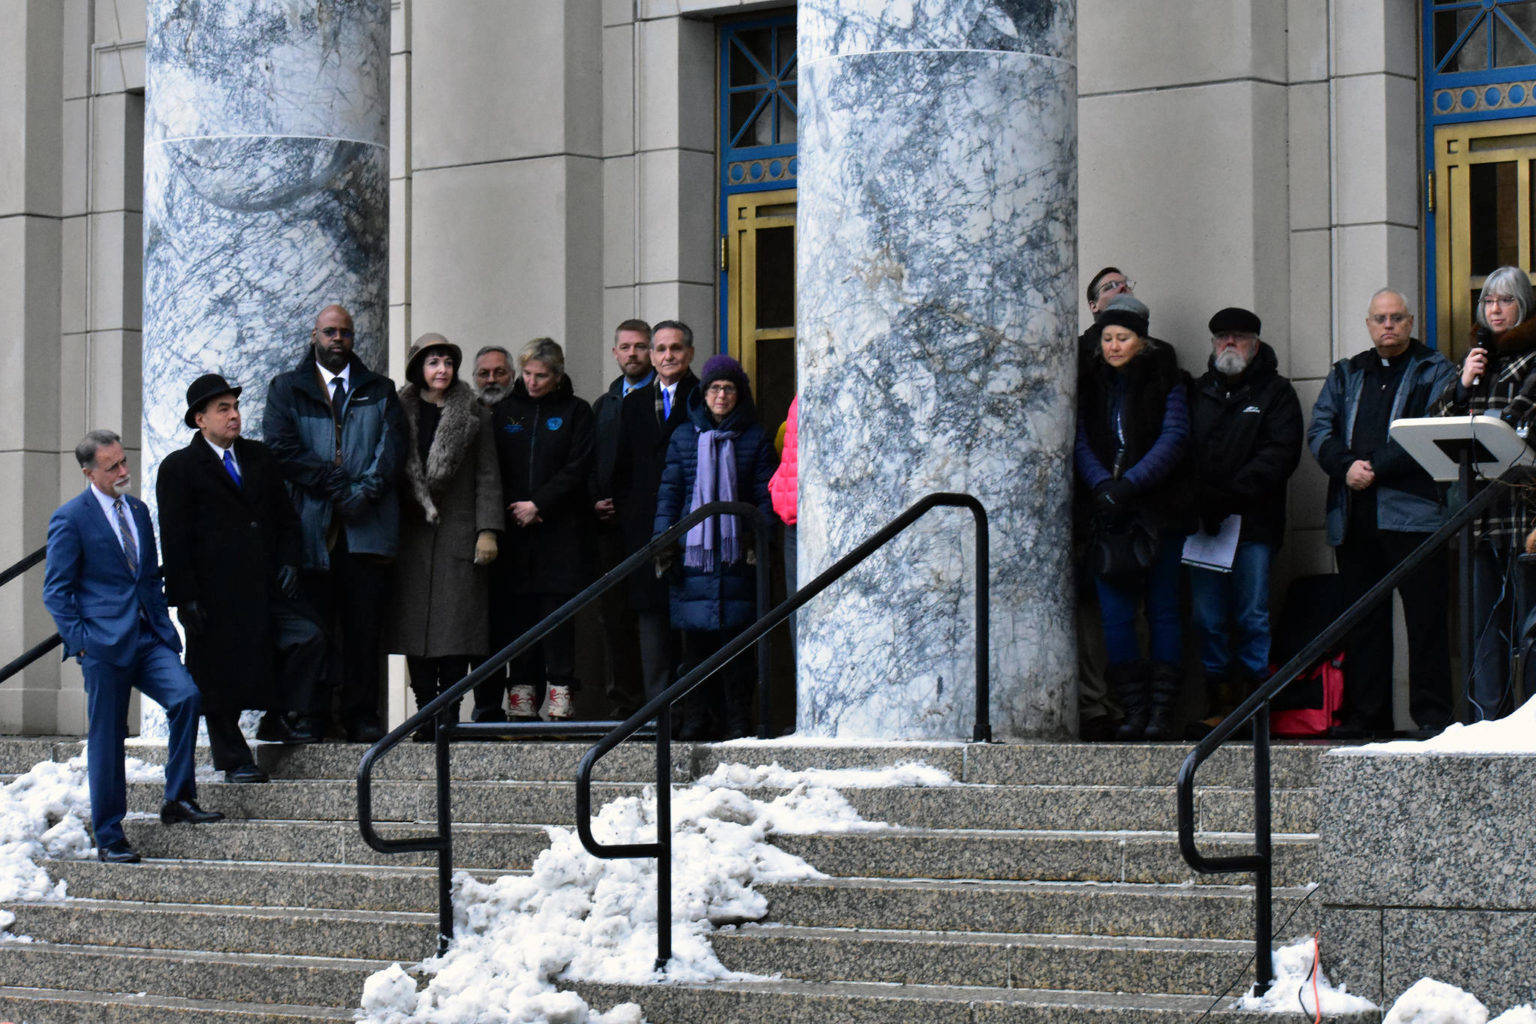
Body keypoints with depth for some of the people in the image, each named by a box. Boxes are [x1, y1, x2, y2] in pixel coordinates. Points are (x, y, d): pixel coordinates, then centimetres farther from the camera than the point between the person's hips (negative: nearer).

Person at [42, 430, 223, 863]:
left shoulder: (137, 510, 15)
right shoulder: (70, 518, -4)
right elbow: (56, 591, -4)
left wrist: (164, 627, 12)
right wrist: (80, 641, -11)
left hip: (148, 638, 5)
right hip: (104, 643, -5)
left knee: (185, 695, -18)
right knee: (106, 741, -1)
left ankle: (178, 799, -6)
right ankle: (108, 838, 10)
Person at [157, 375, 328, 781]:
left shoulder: (259, 457, 14)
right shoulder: (179, 468, -2)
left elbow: (285, 516, 18)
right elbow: (174, 538, -5)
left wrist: (287, 561, 2)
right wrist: (185, 597, -11)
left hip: (266, 581, 4)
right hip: (215, 592, -4)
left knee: (307, 637, -11)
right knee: (221, 675, 1)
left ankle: (276, 718, 6)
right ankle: (233, 759, 12)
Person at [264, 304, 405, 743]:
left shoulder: (379, 390, 17)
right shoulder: (286, 389, 12)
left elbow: (392, 446, 5)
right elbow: (282, 448, -1)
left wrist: (365, 490, -11)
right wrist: (334, 483, -11)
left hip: (367, 526, 1)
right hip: (311, 525, -1)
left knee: (365, 625, -1)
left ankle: (362, 718, 3)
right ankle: (311, 718, 2)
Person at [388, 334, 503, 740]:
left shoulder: (474, 415, 7)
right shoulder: (402, 413, 10)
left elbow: (488, 477, 5)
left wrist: (487, 530, -5)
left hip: (459, 535, -2)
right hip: (413, 536, 2)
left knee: (456, 628, -7)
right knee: (416, 630, -1)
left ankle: (449, 718, -5)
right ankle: (428, 718, 3)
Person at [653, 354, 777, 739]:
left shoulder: (755, 439, 8)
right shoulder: (684, 437, 12)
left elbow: (764, 495, 6)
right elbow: (669, 490, 12)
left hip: (736, 551, -1)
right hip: (693, 549, 1)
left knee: (736, 638, -3)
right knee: (695, 642, 1)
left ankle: (738, 719, 1)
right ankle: (695, 718, 7)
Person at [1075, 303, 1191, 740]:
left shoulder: (1164, 380, 2)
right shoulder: (1092, 384, 13)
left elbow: (1174, 438, -8)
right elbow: (1081, 442, 6)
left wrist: (1129, 484, -16)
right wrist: (1101, 484, -13)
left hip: (1159, 511, -3)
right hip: (1107, 515, 3)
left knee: (1163, 610, -1)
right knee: (1114, 614, -3)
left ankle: (1161, 712, 0)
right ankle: (1134, 710, 1)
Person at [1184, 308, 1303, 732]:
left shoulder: (1275, 392, 8)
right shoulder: (1198, 393, 19)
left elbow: (1281, 454, -5)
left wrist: (1229, 494, -15)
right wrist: (1199, 499, -5)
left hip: (1254, 522, -3)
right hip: (1203, 522, 3)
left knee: (1252, 617, -4)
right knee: (1208, 620, 0)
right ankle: (1219, 703, 5)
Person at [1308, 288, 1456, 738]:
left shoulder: (1435, 371, 7)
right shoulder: (1346, 375, 20)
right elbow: (1319, 430, 10)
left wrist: (1375, 467, -14)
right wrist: (1347, 466, -11)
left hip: (1413, 512, -4)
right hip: (1354, 515, 4)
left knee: (1425, 617, -6)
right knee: (1362, 617, 6)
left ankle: (1432, 714, -3)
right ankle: (1365, 714, 11)